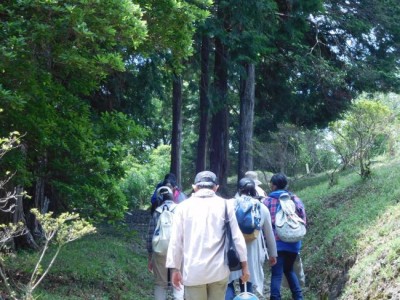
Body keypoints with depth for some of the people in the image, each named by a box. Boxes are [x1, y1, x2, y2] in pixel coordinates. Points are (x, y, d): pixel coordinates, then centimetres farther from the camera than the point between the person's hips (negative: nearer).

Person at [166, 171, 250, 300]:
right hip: (219, 270, 1)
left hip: (193, 271, -1)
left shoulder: (184, 206, 3)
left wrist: (175, 269, 8)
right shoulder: (225, 205, 3)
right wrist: (244, 265, 9)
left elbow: (176, 240, 2)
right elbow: (237, 236, 2)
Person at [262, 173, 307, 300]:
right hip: (293, 243, 3)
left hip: (276, 243, -3)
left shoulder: (267, 201, -2)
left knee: (277, 273, 0)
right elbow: (303, 221, 6)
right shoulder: (295, 200, 5)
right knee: (289, 270, 22)